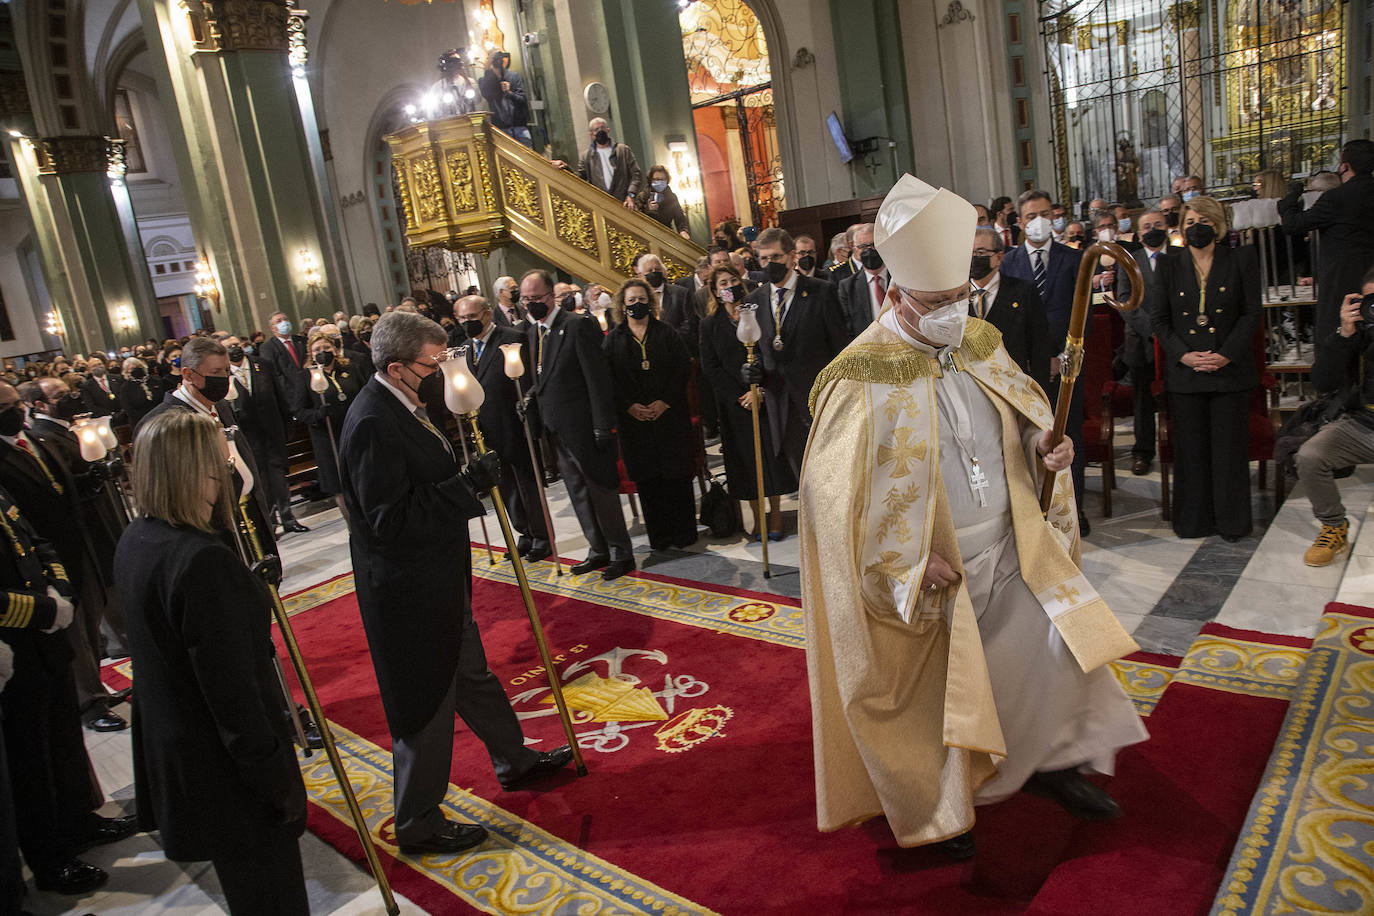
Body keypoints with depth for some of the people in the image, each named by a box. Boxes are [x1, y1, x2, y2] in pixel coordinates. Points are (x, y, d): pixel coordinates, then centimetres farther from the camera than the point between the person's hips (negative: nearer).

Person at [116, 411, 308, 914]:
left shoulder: (134, 541, 0)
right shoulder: (203, 560, -30)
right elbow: (234, 692, -26)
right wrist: (280, 783, -18)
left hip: (168, 750, 9)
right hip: (222, 766, -9)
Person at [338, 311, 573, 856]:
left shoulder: (401, 407, 6)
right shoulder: (374, 423, -26)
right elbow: (390, 519, -29)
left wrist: (469, 477, 4)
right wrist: (468, 484, -28)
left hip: (438, 581, 10)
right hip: (408, 591, -10)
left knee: (470, 676, 26)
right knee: (426, 704, 6)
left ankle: (515, 761, 47)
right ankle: (418, 825, 25)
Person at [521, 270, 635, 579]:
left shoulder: (578, 325, -14)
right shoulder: (532, 333, 11)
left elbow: (598, 378, -17)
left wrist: (602, 426, -19)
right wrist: (532, 396, 4)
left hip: (583, 427, -8)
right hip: (556, 431, 8)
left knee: (602, 491, 2)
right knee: (578, 494, 16)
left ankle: (621, 554, 15)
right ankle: (598, 550, 29)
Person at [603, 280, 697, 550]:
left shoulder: (667, 334, 6)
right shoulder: (613, 339, 8)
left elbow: (683, 370, 0)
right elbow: (609, 379, 2)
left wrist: (665, 401, -12)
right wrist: (629, 406, -11)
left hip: (669, 414, -1)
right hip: (633, 417, 1)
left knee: (676, 476, -1)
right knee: (647, 479, 3)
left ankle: (683, 533, 9)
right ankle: (659, 535, 12)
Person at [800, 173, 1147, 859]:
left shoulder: (982, 346, 0)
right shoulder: (862, 379, -20)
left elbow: (1026, 421, 14)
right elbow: (834, 492, -19)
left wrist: (1047, 451, -9)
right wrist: (911, 560, -20)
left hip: (1012, 551, 6)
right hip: (929, 573, -5)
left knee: (1066, 640, 3)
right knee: (933, 693, 10)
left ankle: (1053, 761, 29)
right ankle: (941, 809, 35)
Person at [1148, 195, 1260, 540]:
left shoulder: (1241, 261, 4)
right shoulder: (1168, 265, 7)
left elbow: (1251, 314, 0)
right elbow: (1158, 318, 4)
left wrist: (1226, 355, -12)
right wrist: (1183, 355, -9)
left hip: (1229, 368, -1)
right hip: (1185, 370, 1)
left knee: (1229, 445, 2)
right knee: (1191, 448, 5)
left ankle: (1231, 521, 15)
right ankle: (1195, 520, 16)